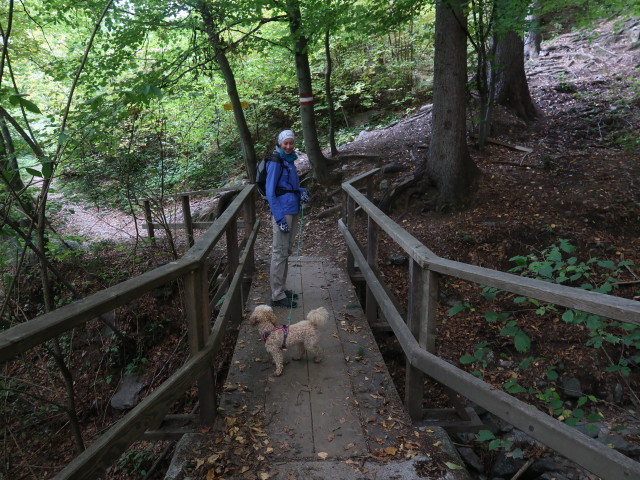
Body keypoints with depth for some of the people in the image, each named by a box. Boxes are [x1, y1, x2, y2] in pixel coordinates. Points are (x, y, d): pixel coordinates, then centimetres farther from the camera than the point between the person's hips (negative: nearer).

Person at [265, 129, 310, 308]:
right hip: (282, 211, -9)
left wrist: (302, 191, 3)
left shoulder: (290, 160, 15)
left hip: (293, 210, 9)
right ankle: (277, 296, 1)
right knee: (280, 252, -6)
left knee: (287, 251, 15)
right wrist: (279, 217, -20)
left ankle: (281, 288, 26)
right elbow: (270, 191, -14)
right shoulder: (276, 162, -10)